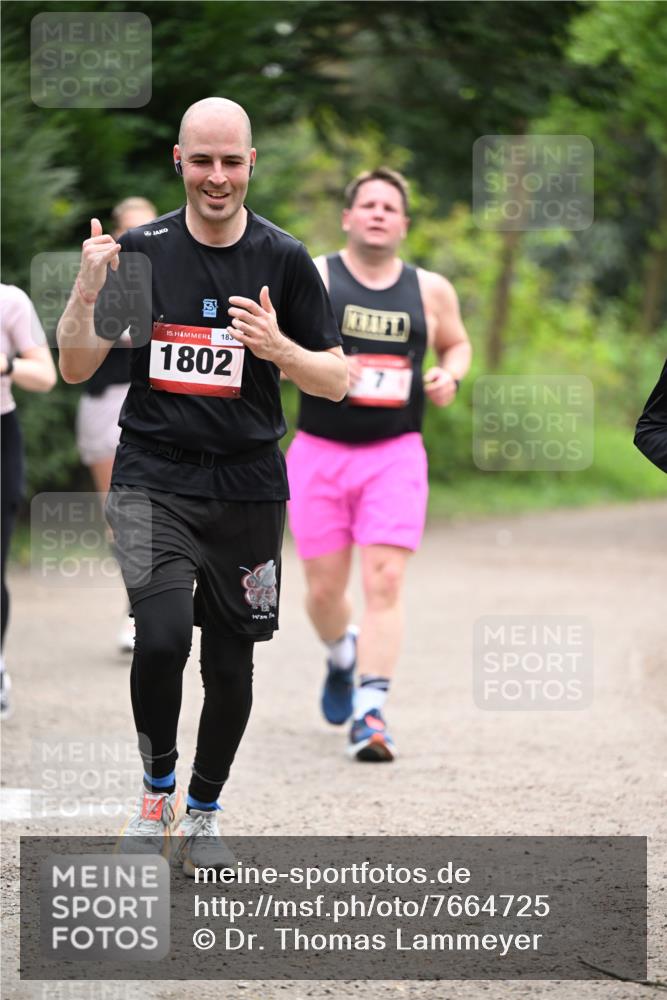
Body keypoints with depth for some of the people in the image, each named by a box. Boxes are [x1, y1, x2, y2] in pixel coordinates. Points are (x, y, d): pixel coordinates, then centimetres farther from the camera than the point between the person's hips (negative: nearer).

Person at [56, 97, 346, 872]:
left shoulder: (284, 260, 0)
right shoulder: (141, 252, 0)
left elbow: (336, 381, 3)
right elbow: (75, 369, 3)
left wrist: (279, 348, -17)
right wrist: (87, 293, -16)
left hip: (248, 487, 1)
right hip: (154, 479, -1)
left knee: (231, 662, 7)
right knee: (162, 635, -22)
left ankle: (203, 810, 30)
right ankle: (157, 785, 3)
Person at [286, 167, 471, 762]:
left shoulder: (430, 290, 7)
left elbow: (457, 343, 23)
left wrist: (450, 376, 1)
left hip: (395, 455, 0)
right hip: (319, 454, 0)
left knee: (384, 581, -14)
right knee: (324, 588, 7)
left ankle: (370, 713, -14)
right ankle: (342, 657, 41)